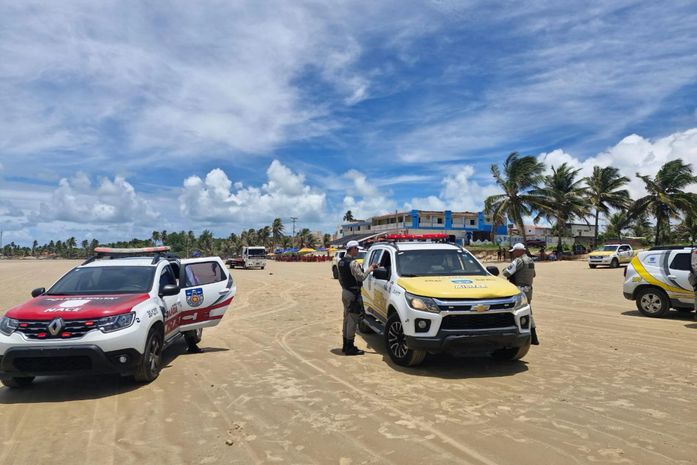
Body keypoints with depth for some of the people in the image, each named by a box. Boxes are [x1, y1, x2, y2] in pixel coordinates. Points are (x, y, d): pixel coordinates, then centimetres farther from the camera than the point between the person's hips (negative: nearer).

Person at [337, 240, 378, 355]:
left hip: (345, 292, 10)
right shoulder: (353, 263, -19)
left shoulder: (341, 262, 10)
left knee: (347, 318, 17)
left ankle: (346, 345, 25)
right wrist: (370, 269, -11)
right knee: (352, 320, -4)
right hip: (353, 294, -10)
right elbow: (361, 277, -23)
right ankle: (350, 348, 1)